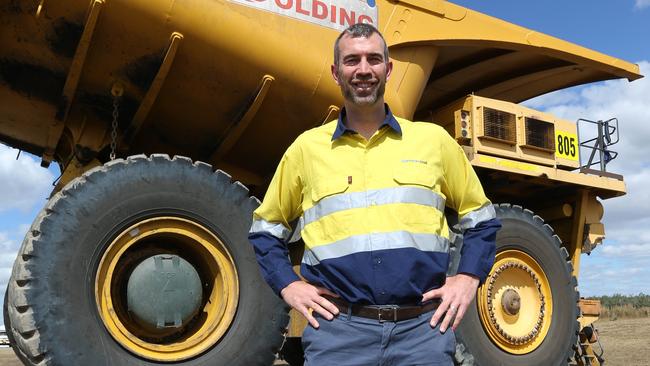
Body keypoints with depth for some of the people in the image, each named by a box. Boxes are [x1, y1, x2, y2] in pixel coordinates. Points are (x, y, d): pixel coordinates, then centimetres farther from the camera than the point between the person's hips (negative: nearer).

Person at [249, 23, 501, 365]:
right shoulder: (307, 147, 7)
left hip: (423, 328, 1)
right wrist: (288, 285, 3)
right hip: (338, 329, 0)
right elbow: (265, 228, 16)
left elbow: (480, 217, 17)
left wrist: (467, 278, 5)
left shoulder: (433, 139, 8)